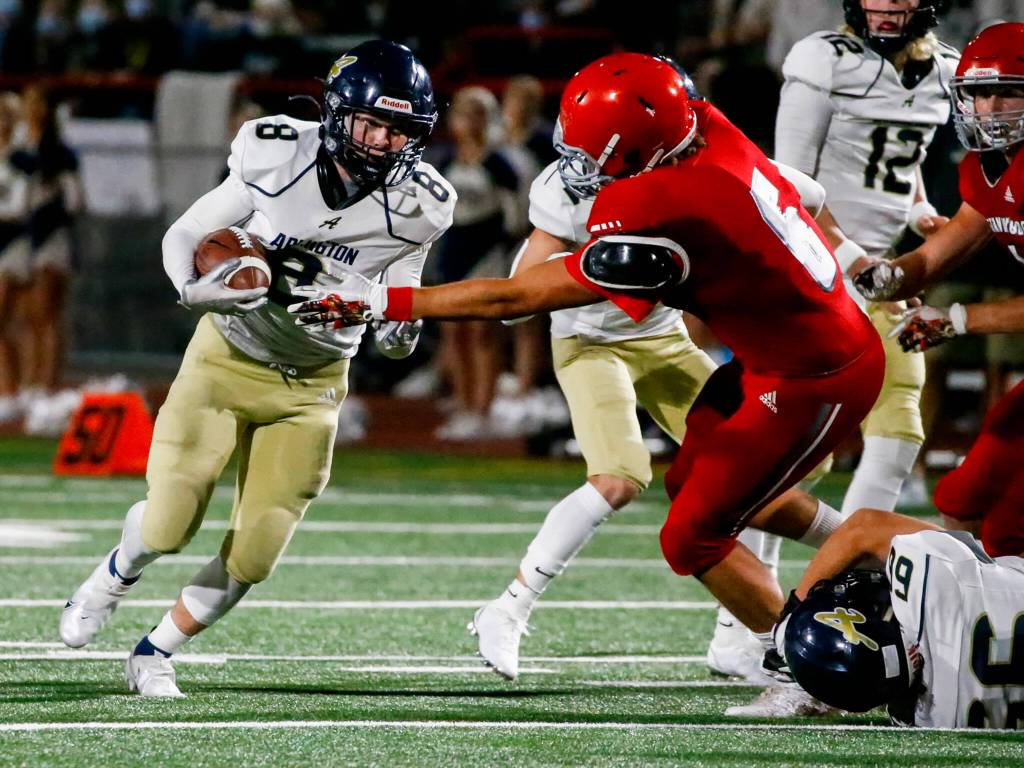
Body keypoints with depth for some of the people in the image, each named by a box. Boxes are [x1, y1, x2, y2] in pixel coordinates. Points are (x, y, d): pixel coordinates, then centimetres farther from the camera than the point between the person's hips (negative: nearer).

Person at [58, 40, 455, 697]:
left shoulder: (416, 209, -14)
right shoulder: (275, 157, -19)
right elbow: (183, 237, -7)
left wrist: (400, 332, -25)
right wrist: (196, 290, -28)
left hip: (312, 386, 2)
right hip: (227, 360, -2)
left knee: (254, 555, -3)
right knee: (169, 526, -7)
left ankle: (156, 654, 22)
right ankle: (119, 573, 30)